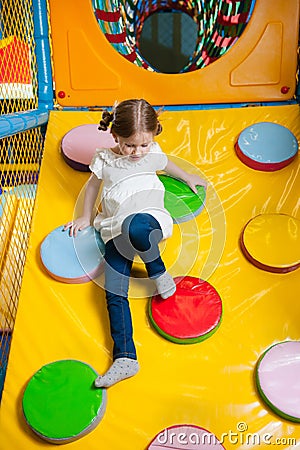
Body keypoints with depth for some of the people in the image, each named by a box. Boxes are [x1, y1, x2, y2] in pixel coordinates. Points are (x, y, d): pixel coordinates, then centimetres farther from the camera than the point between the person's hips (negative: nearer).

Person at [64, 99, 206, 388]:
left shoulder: (153, 154, 11)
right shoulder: (105, 160, 10)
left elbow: (167, 165, 34)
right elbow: (93, 185, 27)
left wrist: (188, 178, 47)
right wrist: (85, 218, 31)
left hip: (148, 218, -2)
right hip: (116, 235, 2)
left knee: (134, 228, -42)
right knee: (114, 294, -13)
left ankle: (157, 271, -14)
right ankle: (124, 358, -13)